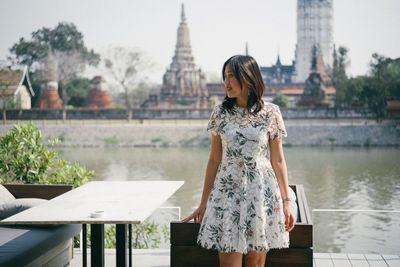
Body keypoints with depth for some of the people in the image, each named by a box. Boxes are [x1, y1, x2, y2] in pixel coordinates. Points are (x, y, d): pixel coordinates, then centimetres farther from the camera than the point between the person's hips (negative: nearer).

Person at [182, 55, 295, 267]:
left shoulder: (270, 113, -1)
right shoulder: (220, 113, 2)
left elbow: (277, 160, 3)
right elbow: (214, 160, 7)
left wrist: (286, 201, -1)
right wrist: (204, 202, 8)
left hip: (261, 193, 0)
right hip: (227, 193, 1)